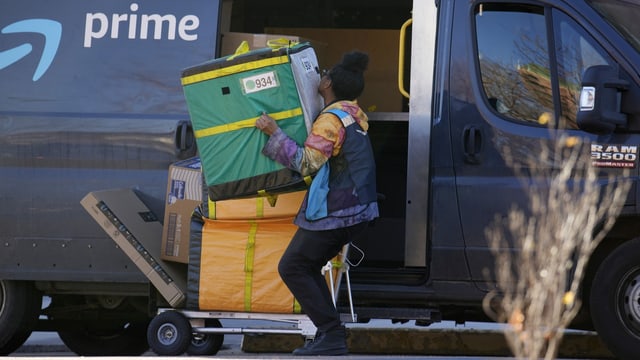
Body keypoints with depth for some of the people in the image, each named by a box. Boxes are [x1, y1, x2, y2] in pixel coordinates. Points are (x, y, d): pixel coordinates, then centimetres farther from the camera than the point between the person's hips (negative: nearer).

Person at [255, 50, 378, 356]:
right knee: (307, 267, 17)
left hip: (333, 212, -9)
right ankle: (328, 335, 9)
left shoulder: (331, 119, -15)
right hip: (357, 209, 9)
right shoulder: (354, 115, 13)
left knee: (292, 268, -3)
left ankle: (331, 335, -10)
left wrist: (274, 133, -15)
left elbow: (307, 163, -20)